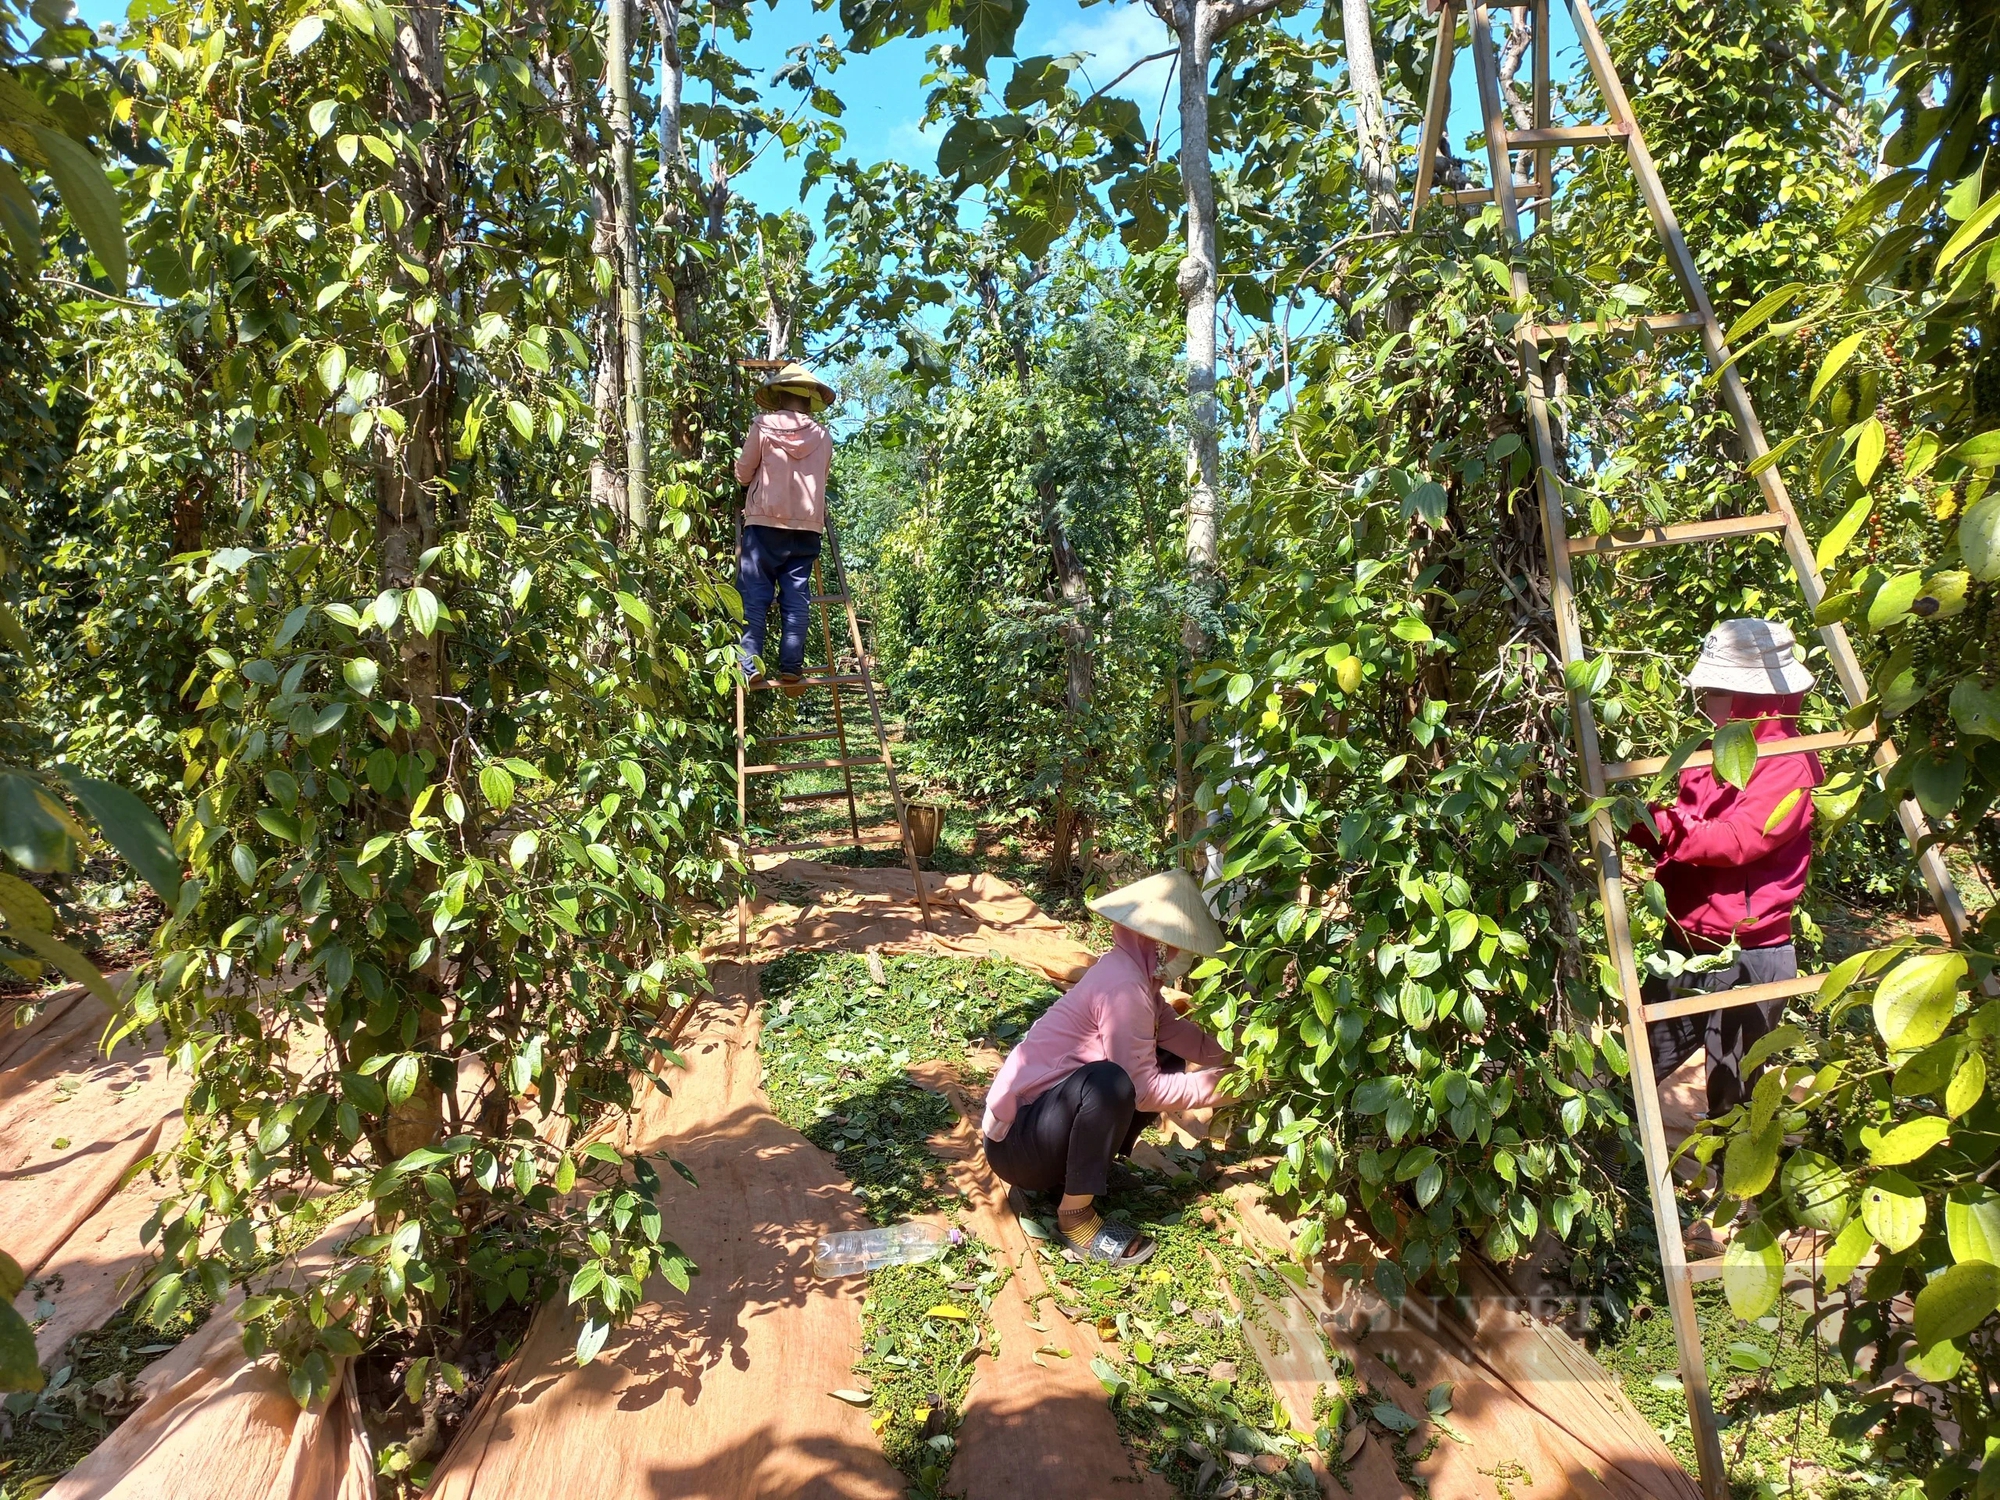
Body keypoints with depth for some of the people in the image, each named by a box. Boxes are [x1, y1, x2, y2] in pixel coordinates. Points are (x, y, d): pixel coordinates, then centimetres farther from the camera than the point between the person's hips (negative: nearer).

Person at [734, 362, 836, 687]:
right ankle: (791, 666, -3)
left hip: (765, 523, -2)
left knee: (754, 596, -2)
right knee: (796, 598, 3)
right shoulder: (822, 437, 11)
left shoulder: (762, 426, 2)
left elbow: (743, 474, 6)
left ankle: (751, 665, -10)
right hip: (807, 527, 3)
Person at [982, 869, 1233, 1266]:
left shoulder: (1133, 972, 5)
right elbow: (1142, 1090, -21)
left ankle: (1069, 1170, 9)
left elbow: (1179, 1035, 3)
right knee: (1109, 1081, -35)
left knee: (1168, 1064, 8)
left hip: (1049, 1113, 10)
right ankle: (1076, 1215, -15)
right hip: (1016, 1140, -10)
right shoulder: (1123, 985, -23)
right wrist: (1218, 1083, -13)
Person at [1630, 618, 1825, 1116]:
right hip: (1686, 947, 7)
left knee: (1733, 1100, 7)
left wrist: (1651, 821, -31)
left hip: (1748, 959, -7)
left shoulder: (1789, 765, -12)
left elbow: (1734, 841, -25)